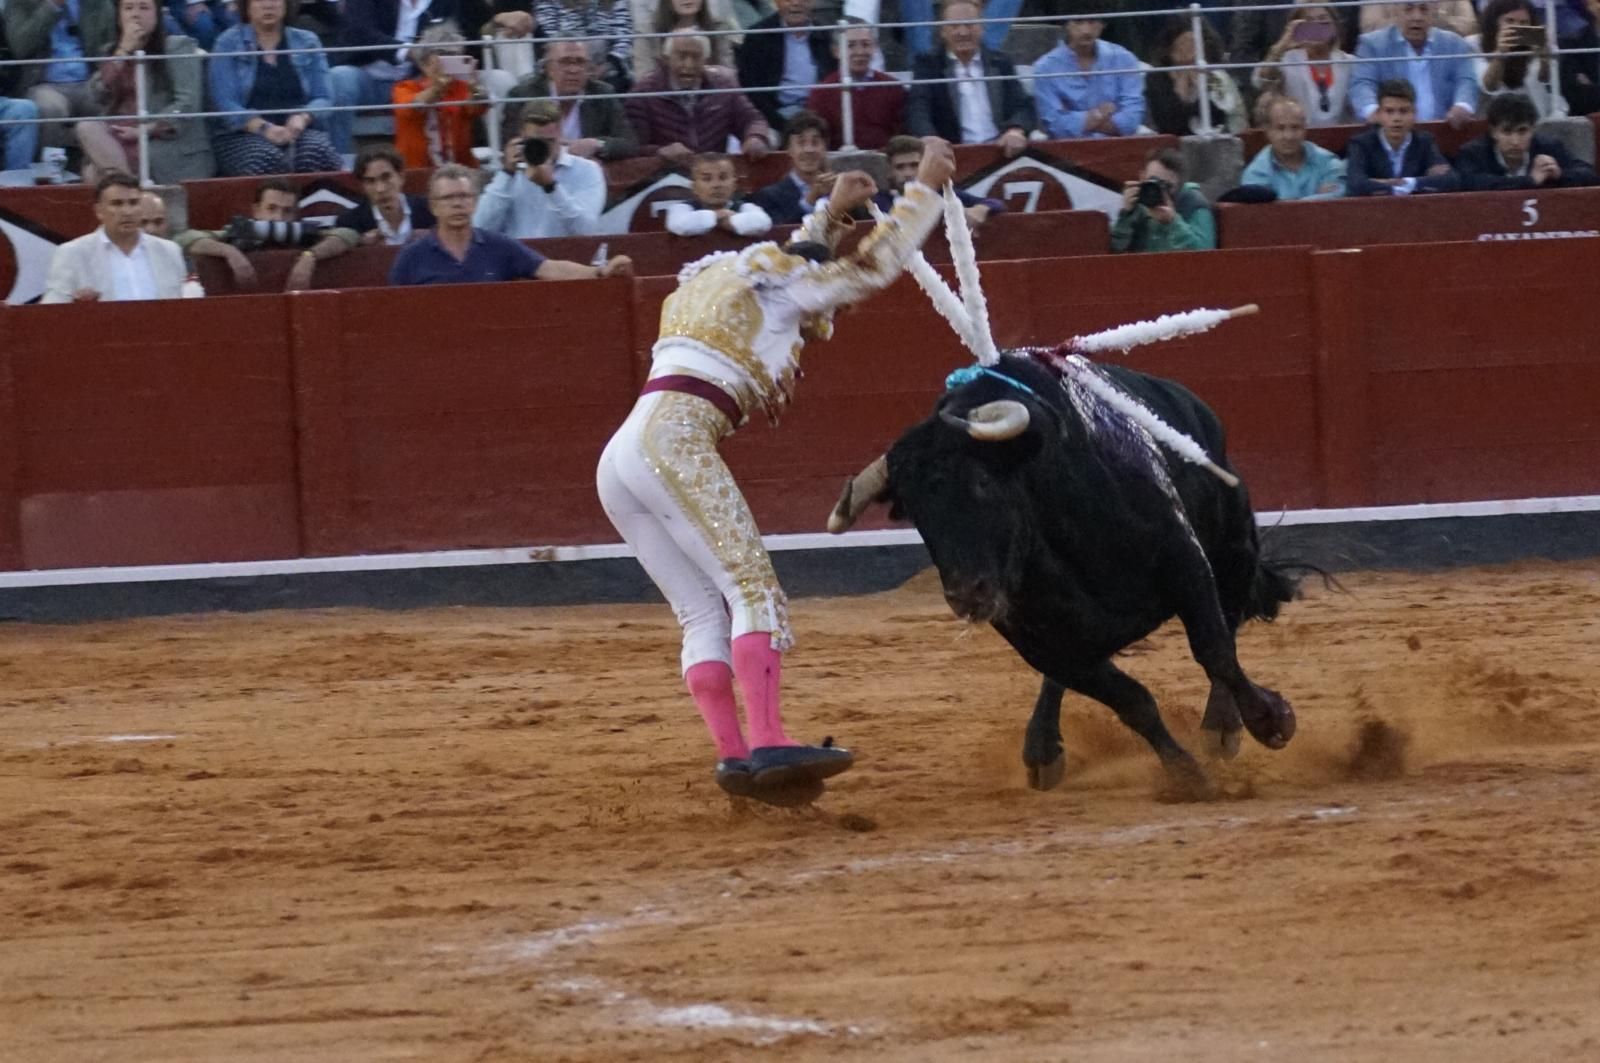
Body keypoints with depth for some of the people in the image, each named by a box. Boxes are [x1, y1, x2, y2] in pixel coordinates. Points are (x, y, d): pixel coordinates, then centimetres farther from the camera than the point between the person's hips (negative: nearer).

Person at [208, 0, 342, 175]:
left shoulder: (307, 43, 14)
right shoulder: (228, 44, 6)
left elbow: (321, 98, 8)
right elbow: (225, 103, -4)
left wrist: (302, 118, -15)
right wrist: (263, 128, -20)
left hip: (298, 130, 2)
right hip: (244, 134, -2)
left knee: (319, 153, -34)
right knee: (266, 160, -38)